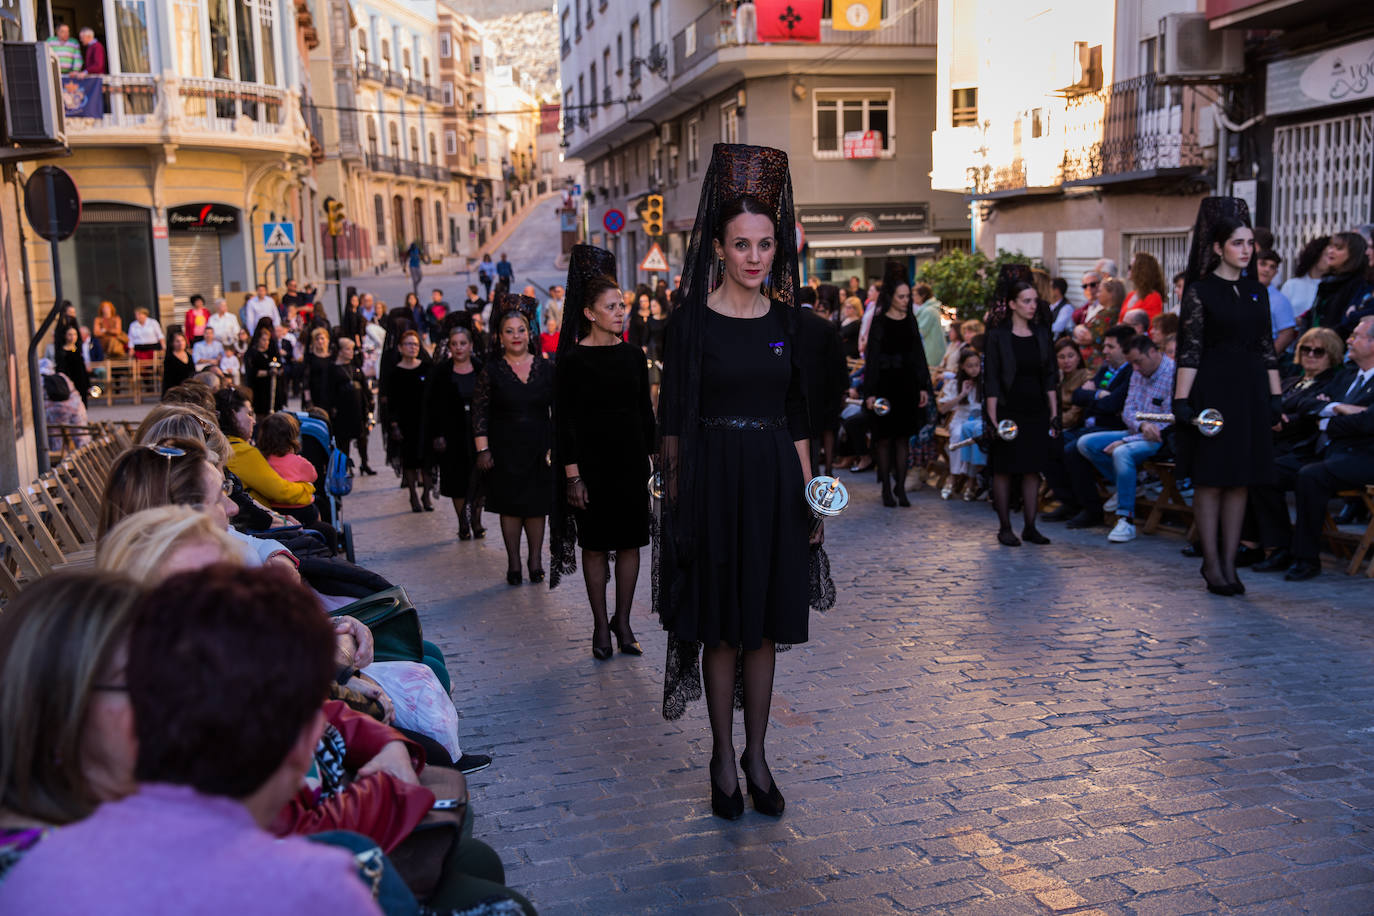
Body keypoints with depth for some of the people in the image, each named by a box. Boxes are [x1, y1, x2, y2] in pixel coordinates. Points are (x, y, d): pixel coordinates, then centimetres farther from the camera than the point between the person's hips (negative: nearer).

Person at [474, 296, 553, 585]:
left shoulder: (545, 369, 4)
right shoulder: (491, 371, -1)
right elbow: (479, 412, -1)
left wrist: (556, 446, 2)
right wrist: (483, 450, -8)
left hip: (539, 449, 2)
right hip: (505, 450, -1)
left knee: (537, 506, 4)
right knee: (510, 507, 3)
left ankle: (535, 561, 16)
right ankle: (513, 563, 12)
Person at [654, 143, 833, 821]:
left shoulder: (786, 320, 6)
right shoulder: (692, 320, -5)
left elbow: (797, 416, 9)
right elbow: (674, 420, -5)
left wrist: (808, 493, 6)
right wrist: (675, 495, -9)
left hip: (774, 482, 4)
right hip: (713, 480, -3)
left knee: (765, 625, 10)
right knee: (721, 626, 5)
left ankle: (756, 754, 23)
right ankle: (723, 757, 20)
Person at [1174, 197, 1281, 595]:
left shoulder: (1257, 292, 12)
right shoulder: (1200, 292, -4)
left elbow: (1267, 349, 13)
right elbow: (1189, 352, -9)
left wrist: (1276, 396, 8)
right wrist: (1181, 400, -15)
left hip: (1250, 391, 5)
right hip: (1212, 390, -5)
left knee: (1240, 482, 6)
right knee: (1210, 480, -1)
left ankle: (1229, 563, 12)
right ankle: (1212, 563, 7)